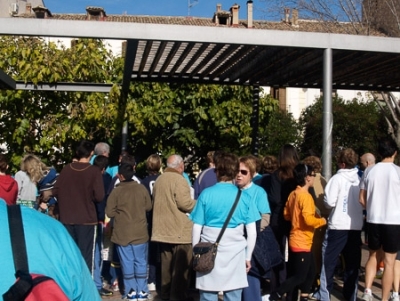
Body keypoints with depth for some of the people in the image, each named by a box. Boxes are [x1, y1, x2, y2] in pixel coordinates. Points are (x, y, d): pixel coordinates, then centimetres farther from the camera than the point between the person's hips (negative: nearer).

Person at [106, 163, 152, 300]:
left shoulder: (116, 191, -13)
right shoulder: (142, 188, -5)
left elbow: (110, 212, -10)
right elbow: (148, 207, 5)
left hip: (122, 233, -2)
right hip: (140, 232, 2)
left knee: (127, 263, 8)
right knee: (141, 262, 10)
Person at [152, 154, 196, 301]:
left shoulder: (159, 179, 11)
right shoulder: (179, 180, -16)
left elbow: (154, 201, 20)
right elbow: (184, 203, -22)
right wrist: (197, 204, -5)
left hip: (163, 229, 8)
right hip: (180, 230, -8)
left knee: (166, 263, 15)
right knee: (180, 265, 0)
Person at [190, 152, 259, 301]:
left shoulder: (206, 194, -5)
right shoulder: (245, 197, -2)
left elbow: (197, 229, -2)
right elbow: (252, 233, 0)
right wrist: (248, 257, 12)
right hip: (235, 255, 1)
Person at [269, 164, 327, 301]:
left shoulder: (293, 194, 7)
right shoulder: (305, 196, -19)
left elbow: (286, 215, 14)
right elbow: (309, 220, -27)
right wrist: (323, 220, -10)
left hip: (296, 241, 9)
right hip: (302, 242, -9)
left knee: (310, 271, 19)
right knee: (299, 276, 0)